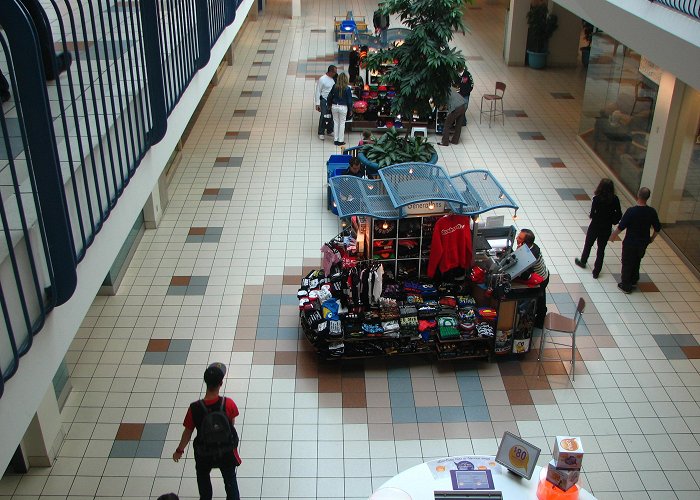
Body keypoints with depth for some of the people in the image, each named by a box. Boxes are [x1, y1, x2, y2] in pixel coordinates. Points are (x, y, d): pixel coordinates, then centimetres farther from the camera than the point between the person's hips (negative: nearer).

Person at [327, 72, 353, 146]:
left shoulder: (335, 87, -4)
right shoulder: (347, 89, -11)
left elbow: (329, 97, 4)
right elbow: (349, 100, -7)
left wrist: (330, 105, 19)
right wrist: (350, 110, 3)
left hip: (334, 106, 3)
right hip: (343, 107, -3)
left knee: (336, 123, 13)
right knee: (342, 123, 7)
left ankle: (336, 140, 17)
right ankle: (341, 141, 11)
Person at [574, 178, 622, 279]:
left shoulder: (597, 199, -21)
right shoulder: (615, 199, -10)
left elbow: (592, 214, -21)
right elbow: (619, 214, -6)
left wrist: (591, 215, 1)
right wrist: (611, 220, 10)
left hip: (595, 226, -3)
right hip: (607, 228, 3)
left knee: (588, 245, 22)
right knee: (601, 249, 14)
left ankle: (583, 262, 45)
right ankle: (596, 271, 22)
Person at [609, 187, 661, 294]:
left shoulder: (631, 211, -24)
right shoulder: (652, 212, -11)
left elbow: (621, 227, -20)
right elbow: (657, 228, -1)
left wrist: (613, 235, -2)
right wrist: (652, 238, 18)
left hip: (630, 243, -4)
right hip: (643, 243, 4)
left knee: (627, 263, 13)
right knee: (637, 262, 26)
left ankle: (626, 286, 23)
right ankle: (633, 281, 43)